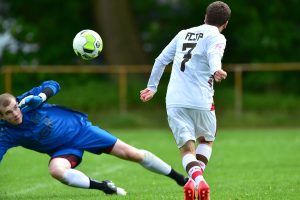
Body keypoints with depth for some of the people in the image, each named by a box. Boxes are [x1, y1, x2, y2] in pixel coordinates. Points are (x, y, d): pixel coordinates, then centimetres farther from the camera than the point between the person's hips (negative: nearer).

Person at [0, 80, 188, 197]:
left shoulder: (26, 101, -16)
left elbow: (53, 85, -11)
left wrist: (40, 97, -31)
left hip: (79, 128, -1)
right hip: (64, 150, 1)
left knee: (132, 153, -3)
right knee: (56, 170, -37)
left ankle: (180, 178, 13)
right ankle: (101, 186, -20)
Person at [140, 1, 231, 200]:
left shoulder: (183, 34, 20)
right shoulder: (216, 37, 3)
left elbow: (161, 60, 24)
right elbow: (214, 55, -20)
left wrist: (152, 87, 35)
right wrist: (216, 71, -41)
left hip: (174, 101, 3)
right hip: (201, 100, -3)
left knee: (187, 148, 3)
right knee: (206, 140, 21)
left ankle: (197, 178, -28)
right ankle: (197, 181, 1)